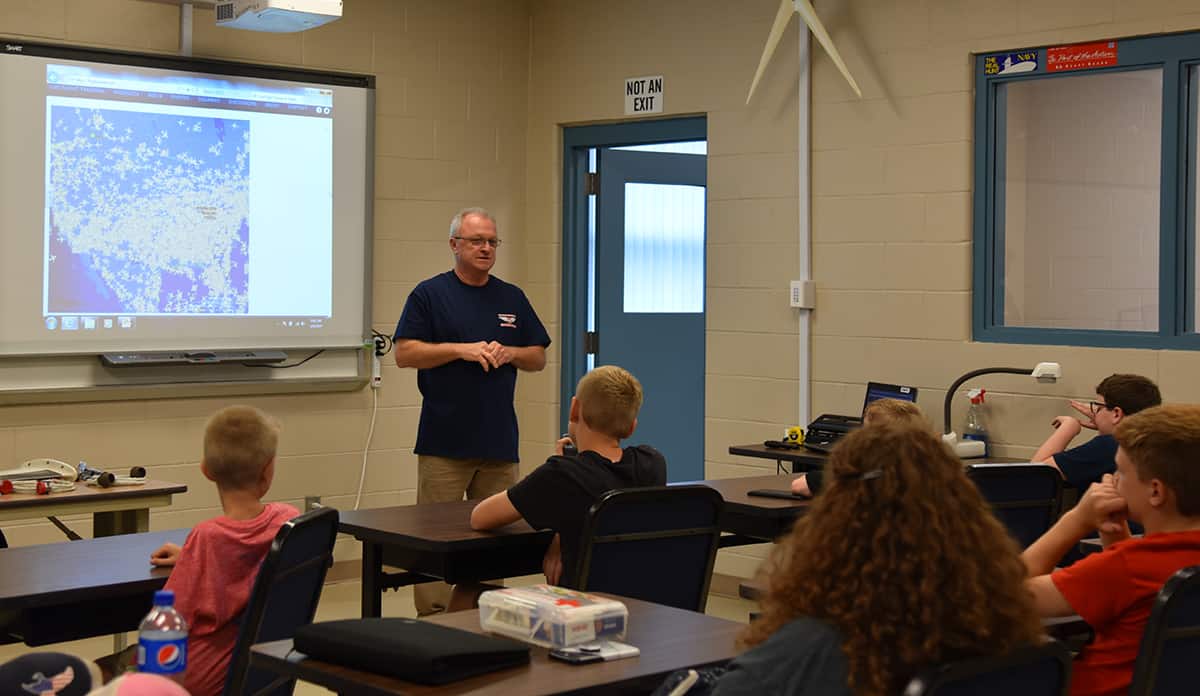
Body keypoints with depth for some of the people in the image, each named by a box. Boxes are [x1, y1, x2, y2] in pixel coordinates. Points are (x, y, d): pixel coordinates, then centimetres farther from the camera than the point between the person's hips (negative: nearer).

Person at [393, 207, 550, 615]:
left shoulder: (512, 299, 15)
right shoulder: (429, 294, 2)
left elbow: (538, 358, 16)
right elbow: (405, 353, -5)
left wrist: (508, 353, -5)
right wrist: (461, 349, -14)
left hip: (499, 442, 4)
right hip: (444, 442, -4)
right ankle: (433, 618, -1)